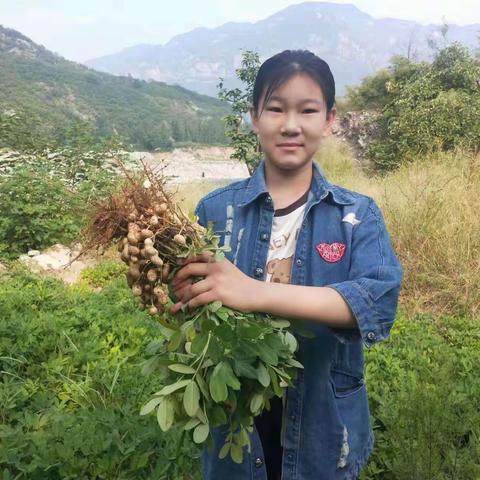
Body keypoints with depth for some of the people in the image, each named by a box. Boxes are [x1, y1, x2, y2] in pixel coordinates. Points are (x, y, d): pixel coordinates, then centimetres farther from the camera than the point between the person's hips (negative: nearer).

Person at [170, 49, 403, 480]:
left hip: (323, 425, 0)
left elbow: (379, 300, -23)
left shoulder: (359, 215, -5)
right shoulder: (216, 210, -4)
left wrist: (256, 293, -35)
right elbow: (187, 299, -7)